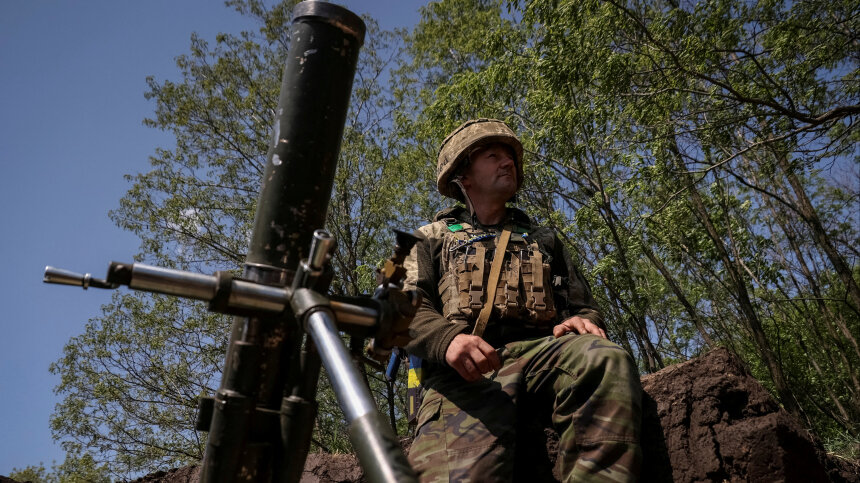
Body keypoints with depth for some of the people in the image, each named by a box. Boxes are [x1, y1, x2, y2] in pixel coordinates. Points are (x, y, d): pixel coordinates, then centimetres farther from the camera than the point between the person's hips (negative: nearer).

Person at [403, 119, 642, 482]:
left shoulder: (543, 240, 31)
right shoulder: (433, 238, 24)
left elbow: (583, 304, 24)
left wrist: (583, 321, -3)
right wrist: (448, 340, -16)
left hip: (539, 354, 4)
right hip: (464, 370, -3)